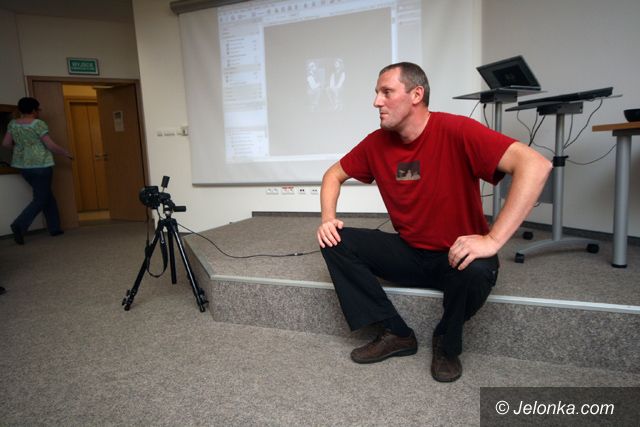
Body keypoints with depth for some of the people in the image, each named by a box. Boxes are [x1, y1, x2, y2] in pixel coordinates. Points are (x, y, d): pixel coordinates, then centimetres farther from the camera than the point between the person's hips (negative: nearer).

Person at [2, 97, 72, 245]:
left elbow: (6, 144, 7)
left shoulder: (12, 124, 7)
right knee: (41, 199, -2)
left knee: (47, 195, 16)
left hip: (23, 166, 7)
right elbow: (51, 145, -14)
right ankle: (19, 225, -18)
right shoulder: (38, 124, -12)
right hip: (41, 165, -7)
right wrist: (66, 153, 1)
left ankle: (54, 228, 18)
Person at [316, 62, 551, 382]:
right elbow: (334, 174, 11)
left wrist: (493, 240, -36)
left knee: (476, 272, -38)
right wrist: (328, 219, -8)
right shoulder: (377, 142, -4)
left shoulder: (456, 131, -20)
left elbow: (535, 165, -30)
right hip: (408, 254, 5)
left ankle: (447, 344, -3)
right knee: (335, 241, -12)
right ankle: (396, 334, -4)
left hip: (457, 257, -4)